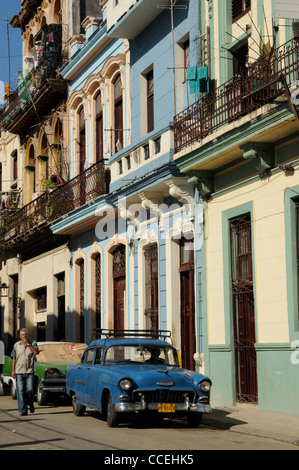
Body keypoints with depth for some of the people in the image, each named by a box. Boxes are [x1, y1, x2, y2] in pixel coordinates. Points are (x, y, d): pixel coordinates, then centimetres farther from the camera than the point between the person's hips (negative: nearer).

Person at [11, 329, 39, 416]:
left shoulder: (33, 344, 5)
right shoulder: (16, 345, 9)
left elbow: (36, 352, -14)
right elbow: (14, 359, 10)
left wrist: (27, 344, -13)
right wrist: (13, 370, 5)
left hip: (30, 371, -1)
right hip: (19, 371, 1)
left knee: (30, 390, -6)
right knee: (20, 391, -3)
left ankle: (30, 403, 24)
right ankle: (23, 410, 1)